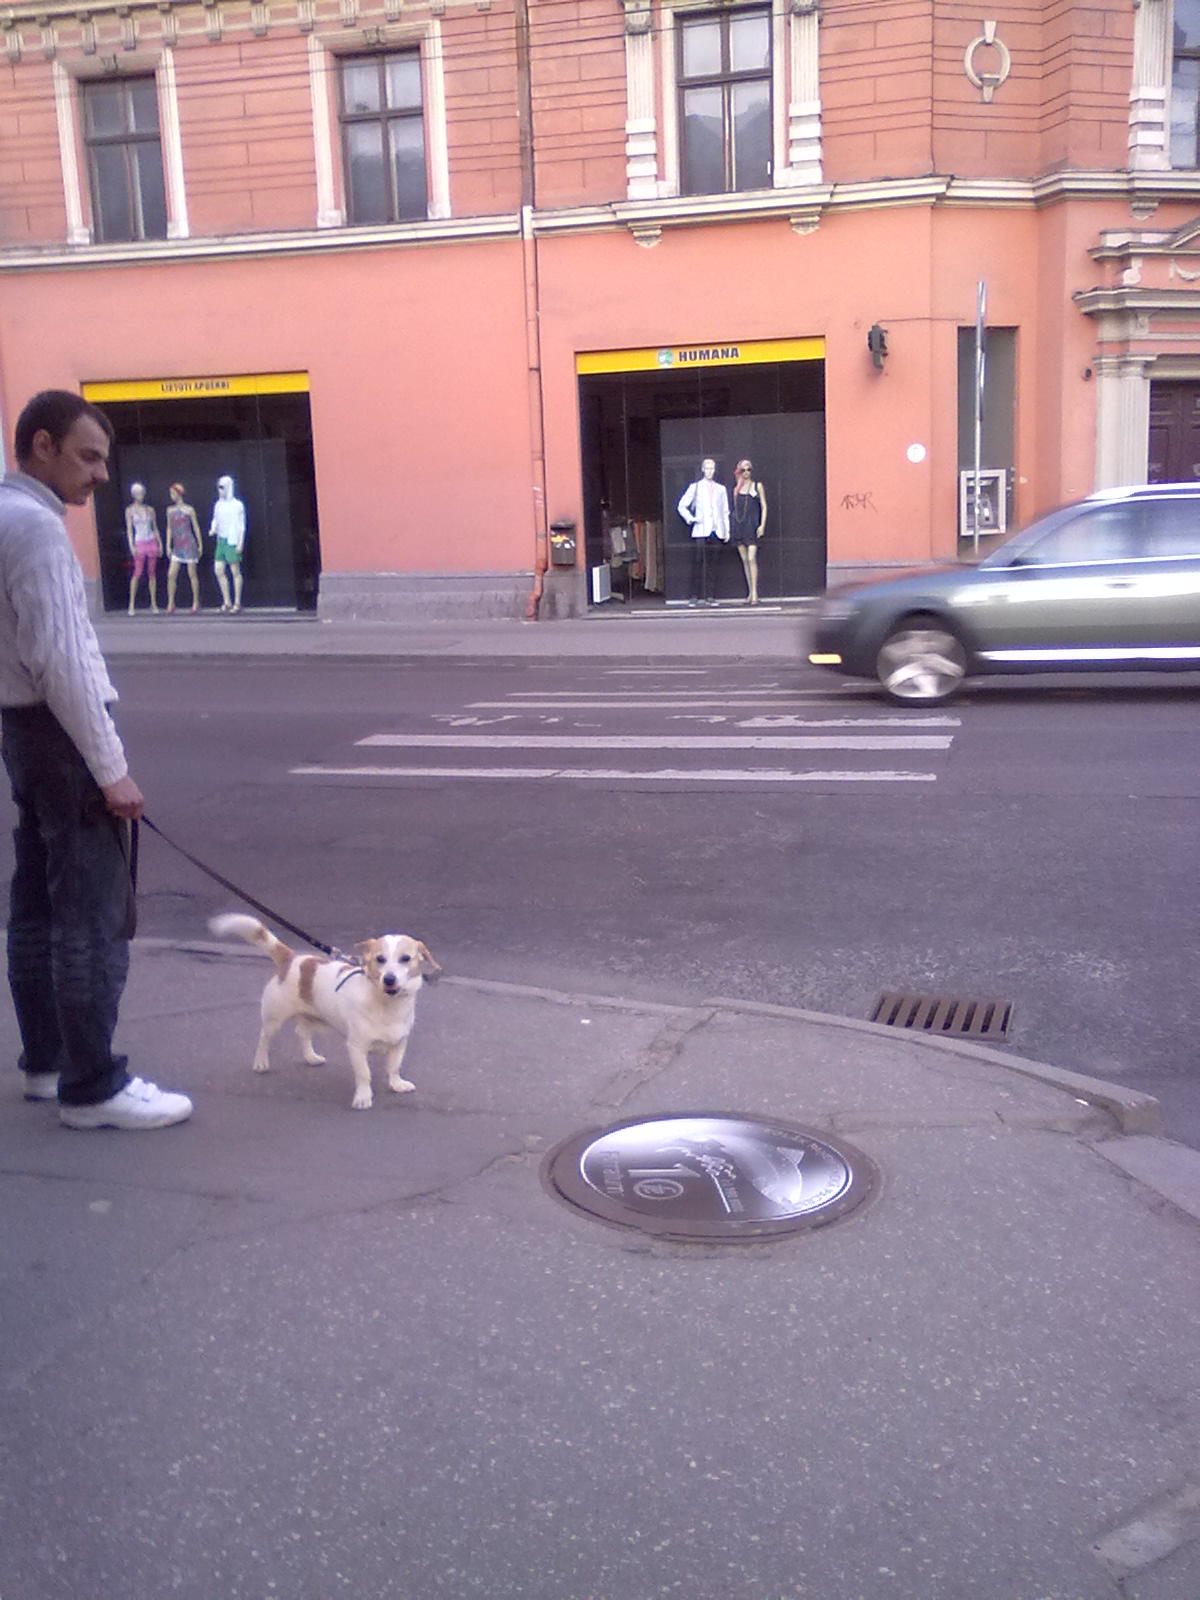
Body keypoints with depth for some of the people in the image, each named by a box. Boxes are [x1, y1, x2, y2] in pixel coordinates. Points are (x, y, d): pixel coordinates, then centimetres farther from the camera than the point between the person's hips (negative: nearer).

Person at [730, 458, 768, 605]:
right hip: (738, 525, 3)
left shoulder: (757, 486, 5)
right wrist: (731, 524, 8)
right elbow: (735, 508, 15)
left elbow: (764, 506, 3)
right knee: (744, 560, 3)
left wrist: (762, 525, -7)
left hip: (752, 525, -3)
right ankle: (750, 593, 8)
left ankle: (755, 593, -14)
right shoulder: (736, 488, 12)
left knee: (751, 559, -14)